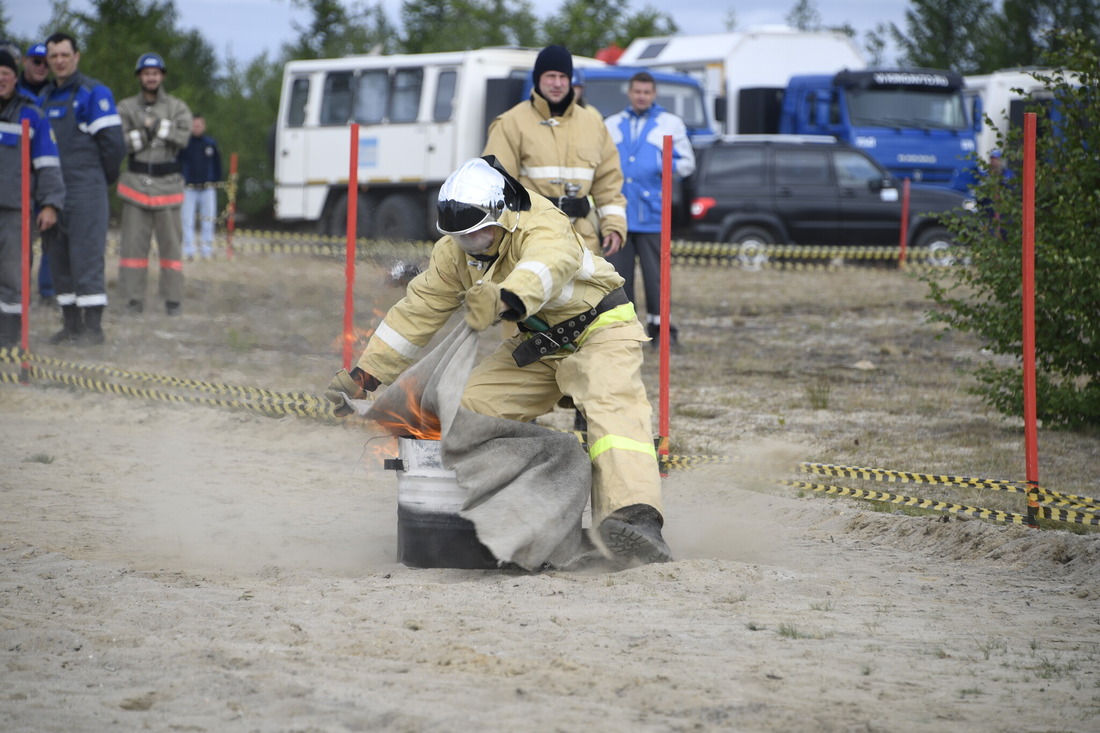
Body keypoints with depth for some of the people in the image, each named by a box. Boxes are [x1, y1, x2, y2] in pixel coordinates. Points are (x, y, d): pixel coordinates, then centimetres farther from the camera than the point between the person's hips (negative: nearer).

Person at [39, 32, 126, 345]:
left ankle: (93, 326, -9)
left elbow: (112, 142, -6)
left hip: (85, 190, -7)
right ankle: (71, 324, 13)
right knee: (58, 258, 7)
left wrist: (104, 179, 4)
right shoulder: (45, 97, 16)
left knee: (86, 256, -9)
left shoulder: (93, 93, -5)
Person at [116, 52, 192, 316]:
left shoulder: (177, 107, 6)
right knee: (133, 241, -2)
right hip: (136, 182, 1)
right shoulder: (126, 107, 7)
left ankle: (173, 298, 5)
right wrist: (144, 134, -17)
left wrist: (158, 126, -15)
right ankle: (134, 298, 2)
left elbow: (183, 138, -10)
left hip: (168, 183, -1)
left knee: (170, 241, 0)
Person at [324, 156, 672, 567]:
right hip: (538, 344, 8)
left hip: (599, 331, -7)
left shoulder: (544, 228, -29)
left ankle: (633, 516, -52)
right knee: (470, 410, -6)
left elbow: (545, 264, -52)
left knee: (612, 404, -33)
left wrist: (503, 298, -74)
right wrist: (362, 375, -2)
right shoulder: (454, 253, -5)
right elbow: (418, 312, 1)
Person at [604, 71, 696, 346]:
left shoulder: (670, 124, 10)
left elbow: (687, 163, 10)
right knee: (618, 271, 2)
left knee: (656, 272, -4)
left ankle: (659, 323, 2)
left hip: (652, 215, -3)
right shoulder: (612, 125, 18)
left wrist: (670, 167, -11)